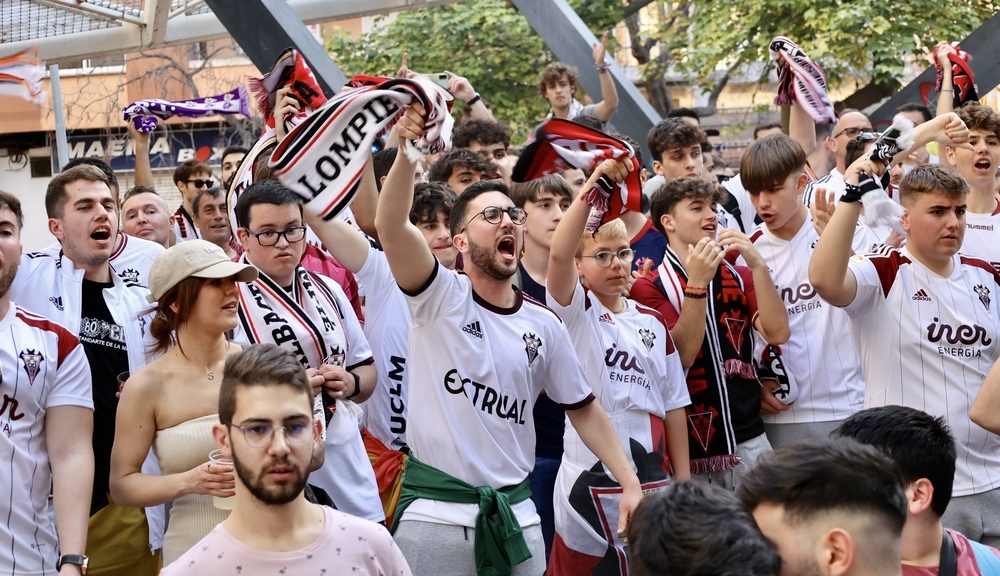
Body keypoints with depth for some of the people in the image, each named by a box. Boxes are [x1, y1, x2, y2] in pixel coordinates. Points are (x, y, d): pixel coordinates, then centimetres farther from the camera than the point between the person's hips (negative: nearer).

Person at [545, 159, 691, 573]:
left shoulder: (653, 323, 10)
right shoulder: (575, 312, -3)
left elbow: (673, 404, 12)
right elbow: (557, 254, -24)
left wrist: (683, 478, 8)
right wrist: (595, 184, -32)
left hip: (651, 474, 4)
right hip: (590, 475, -4)